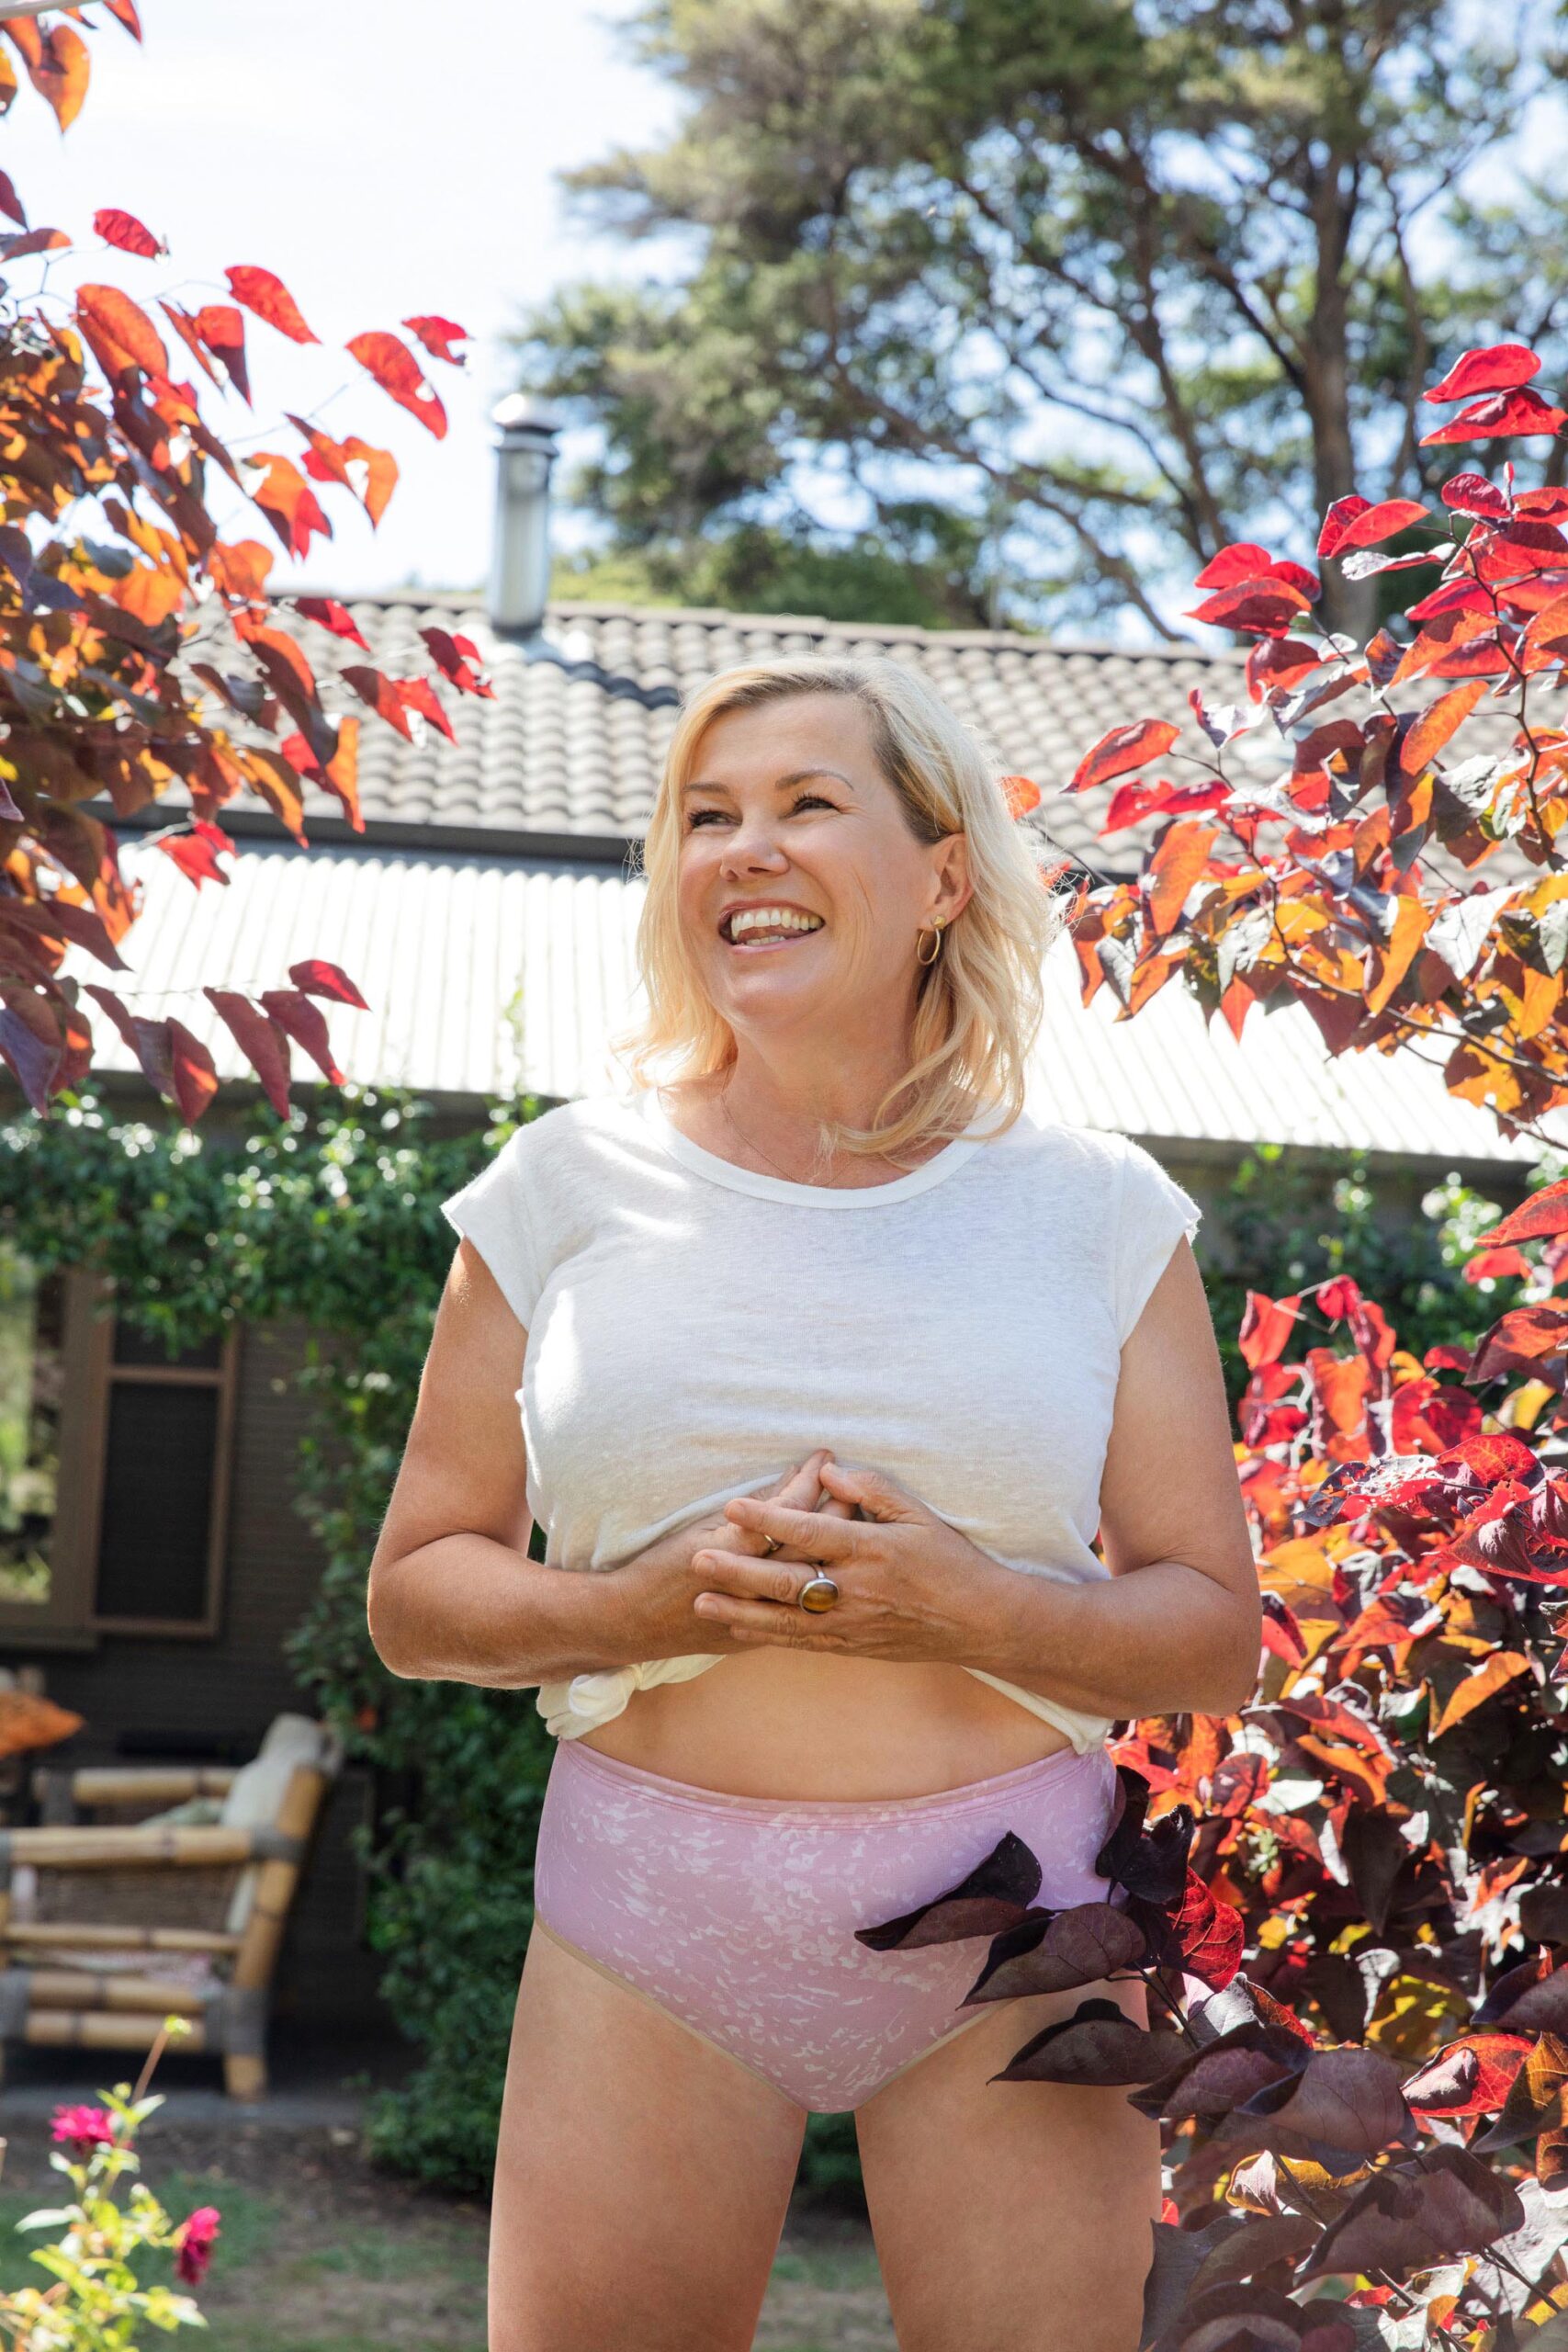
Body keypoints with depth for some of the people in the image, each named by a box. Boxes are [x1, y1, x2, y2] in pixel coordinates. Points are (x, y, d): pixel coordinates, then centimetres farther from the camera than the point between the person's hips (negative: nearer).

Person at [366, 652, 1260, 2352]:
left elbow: (1215, 1635, 2)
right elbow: (414, 1593, 5)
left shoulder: (1093, 1209, 2)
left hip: (1007, 1907, 0)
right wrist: (648, 1603, -15)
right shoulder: (569, 1183, 3)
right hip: (649, 1898, 0)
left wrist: (969, 1611, -17)